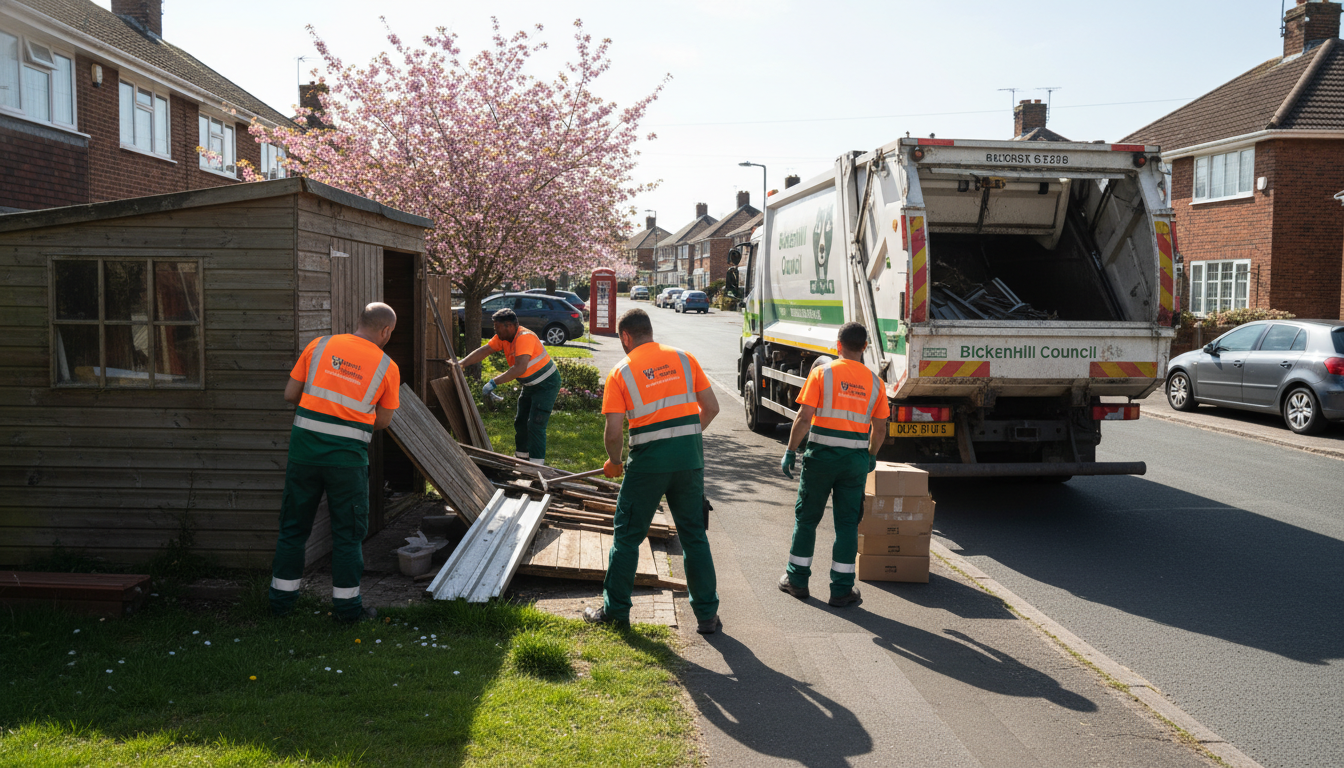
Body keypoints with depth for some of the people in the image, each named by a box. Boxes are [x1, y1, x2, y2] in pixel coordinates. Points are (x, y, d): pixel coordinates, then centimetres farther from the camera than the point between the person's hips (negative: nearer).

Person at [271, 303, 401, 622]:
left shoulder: (320, 345, 4)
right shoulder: (387, 367, 1)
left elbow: (289, 394, 6)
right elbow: (382, 421, 6)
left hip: (304, 447, 3)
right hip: (348, 456, -2)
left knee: (293, 525, 15)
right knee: (348, 532, 10)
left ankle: (282, 598, 25)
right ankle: (347, 604, 15)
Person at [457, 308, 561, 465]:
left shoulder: (525, 338, -30)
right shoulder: (503, 338, -2)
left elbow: (520, 368, -40)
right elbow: (483, 351, -1)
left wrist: (494, 383, -40)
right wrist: (460, 364, -13)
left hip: (546, 384, -10)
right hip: (530, 386, 10)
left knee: (535, 425, -16)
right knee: (520, 422, 17)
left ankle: (536, 464, -13)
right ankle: (522, 456, 32)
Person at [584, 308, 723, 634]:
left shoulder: (621, 372, -1)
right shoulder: (684, 359, 7)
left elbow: (613, 432, -7)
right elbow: (711, 408, 8)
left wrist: (614, 463, 12)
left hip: (649, 460, -3)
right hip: (690, 456, 3)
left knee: (627, 536, 12)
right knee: (694, 536, 12)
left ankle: (615, 610, 21)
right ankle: (707, 615, 16)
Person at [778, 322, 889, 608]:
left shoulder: (822, 373, -5)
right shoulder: (874, 382, 5)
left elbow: (804, 418, -12)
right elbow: (880, 428, 9)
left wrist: (790, 452, -4)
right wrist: (871, 456, 25)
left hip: (822, 455, -2)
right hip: (856, 458, 2)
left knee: (806, 517, 11)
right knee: (847, 523, 9)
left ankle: (797, 579, 21)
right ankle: (842, 589, 11)